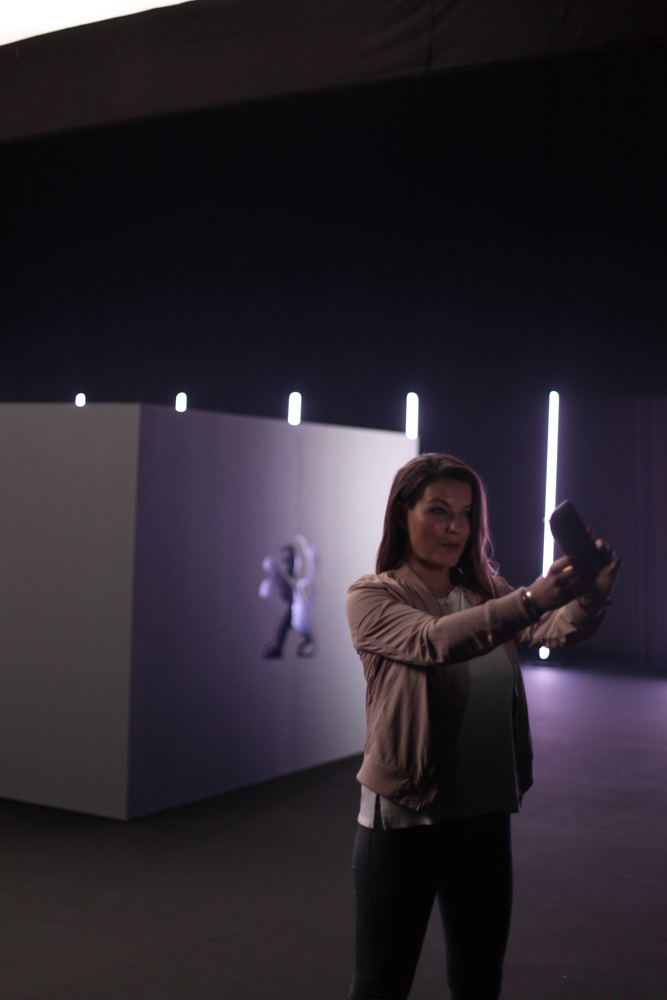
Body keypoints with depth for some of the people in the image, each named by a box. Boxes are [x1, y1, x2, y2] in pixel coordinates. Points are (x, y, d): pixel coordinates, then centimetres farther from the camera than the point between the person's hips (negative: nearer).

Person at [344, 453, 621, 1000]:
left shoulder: (485, 592, 6)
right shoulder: (372, 597, -10)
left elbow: (551, 630, -12)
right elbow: (434, 641, -29)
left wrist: (592, 596, -35)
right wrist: (532, 599, -42)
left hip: (486, 816, 5)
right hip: (404, 818, -5)